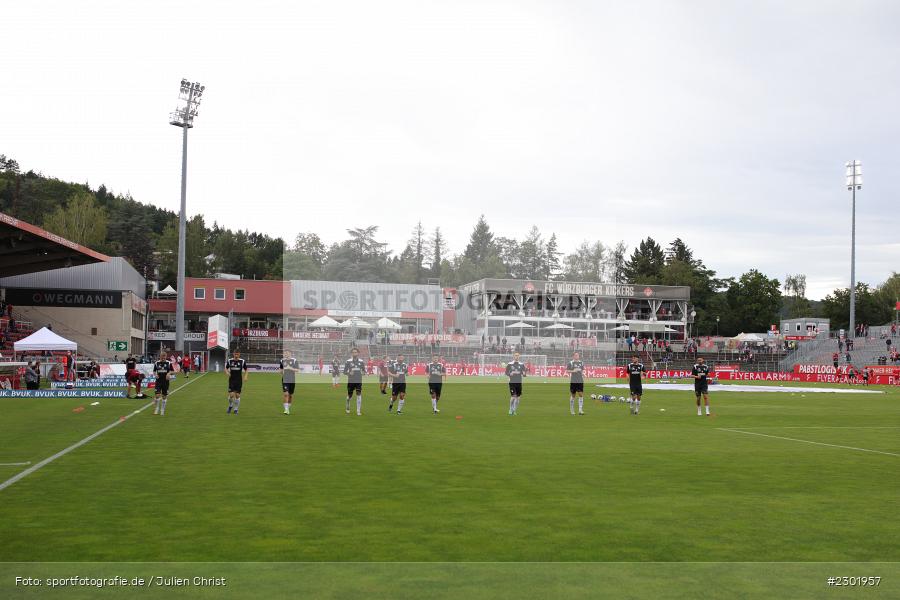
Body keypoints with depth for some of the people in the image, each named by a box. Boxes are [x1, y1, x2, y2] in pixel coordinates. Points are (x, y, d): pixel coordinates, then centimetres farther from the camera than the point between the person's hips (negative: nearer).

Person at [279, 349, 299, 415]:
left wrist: (290, 368, -19)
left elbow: (297, 370, -7)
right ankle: (286, 409, -11)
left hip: (292, 380, 0)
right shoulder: (282, 361, 6)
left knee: (290, 395, 8)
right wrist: (282, 372, 5)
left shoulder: (294, 360, -2)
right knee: (286, 394, -13)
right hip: (285, 380, 0)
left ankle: (288, 407, 27)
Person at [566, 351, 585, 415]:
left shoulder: (581, 363, 11)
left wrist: (583, 378, 16)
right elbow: (567, 371, -3)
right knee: (573, 395, 5)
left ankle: (580, 410, -6)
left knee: (581, 394, -7)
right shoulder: (570, 363, -2)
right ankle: (572, 410, 17)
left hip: (580, 381, 3)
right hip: (573, 381, -3)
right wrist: (573, 371, -17)